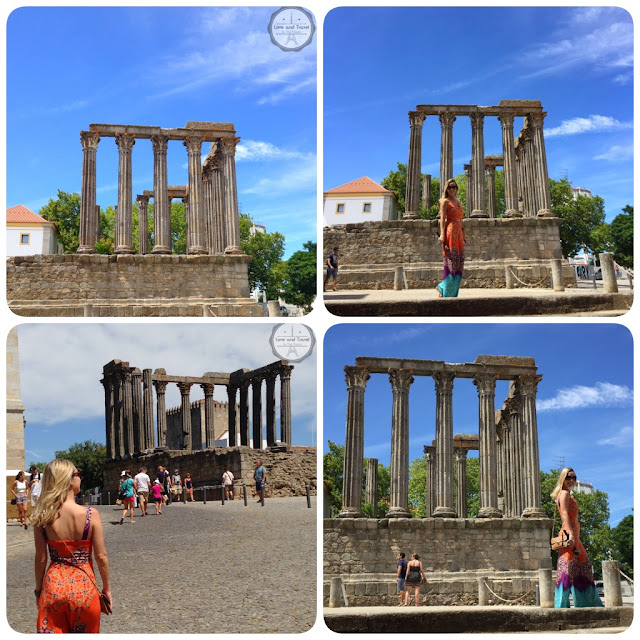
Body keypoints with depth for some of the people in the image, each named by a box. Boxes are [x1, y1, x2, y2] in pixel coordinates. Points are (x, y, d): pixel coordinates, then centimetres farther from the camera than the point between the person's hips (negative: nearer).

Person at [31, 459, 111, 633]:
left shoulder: (43, 517, -8)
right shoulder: (90, 515, -13)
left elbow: (41, 559, -2)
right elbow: (101, 557, -8)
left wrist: (39, 589, 12)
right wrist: (106, 589, 5)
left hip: (53, 585, 1)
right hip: (84, 586, -1)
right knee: (85, 633, 18)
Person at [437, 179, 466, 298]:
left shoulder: (459, 202, 20)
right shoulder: (445, 201, -2)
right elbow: (442, 218, -9)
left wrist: (464, 234, 20)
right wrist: (442, 234, -19)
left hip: (459, 232, 8)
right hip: (450, 231, -7)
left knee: (459, 260, 4)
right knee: (450, 261, -9)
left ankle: (453, 291, 10)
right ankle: (444, 290, -2)